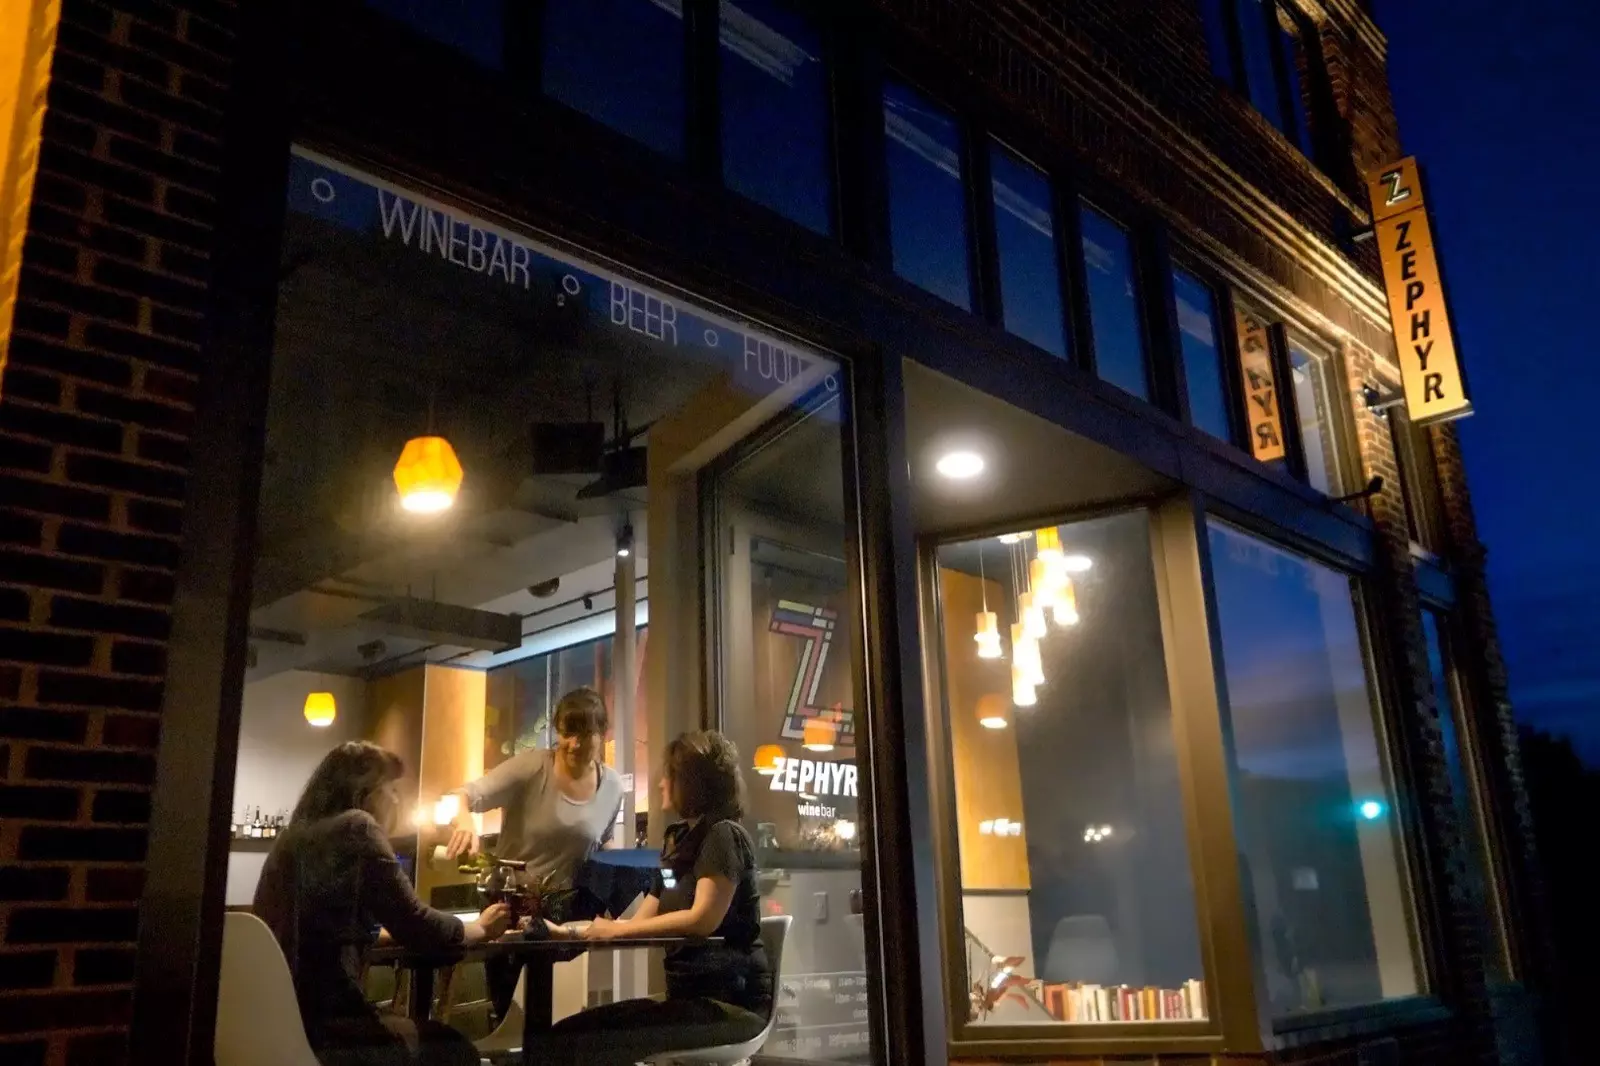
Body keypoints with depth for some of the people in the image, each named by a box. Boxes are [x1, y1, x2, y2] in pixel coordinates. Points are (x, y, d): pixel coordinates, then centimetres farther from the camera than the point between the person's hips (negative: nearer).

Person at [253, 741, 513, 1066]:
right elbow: (415, 925, -8)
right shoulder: (356, 827, -9)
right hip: (322, 1025, -8)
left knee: (436, 1035, 27)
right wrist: (482, 928, 10)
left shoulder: (294, 834, 14)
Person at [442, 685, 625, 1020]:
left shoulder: (612, 786, -2)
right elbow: (466, 794, -26)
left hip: (567, 913, 3)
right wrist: (464, 818, -48)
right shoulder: (531, 766, -16)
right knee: (511, 1012, 10)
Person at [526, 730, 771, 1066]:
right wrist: (565, 931, 9)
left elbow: (703, 919, -19)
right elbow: (640, 921, 18)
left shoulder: (724, 835, -8)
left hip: (731, 1001, -8)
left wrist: (616, 929, -13)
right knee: (564, 1036, -11)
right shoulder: (679, 841, 20)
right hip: (690, 996, 8)